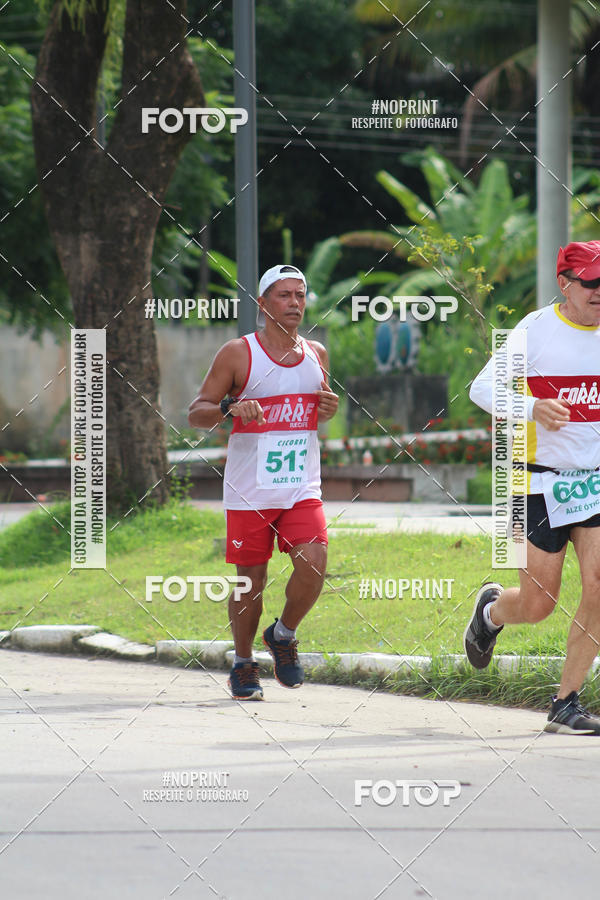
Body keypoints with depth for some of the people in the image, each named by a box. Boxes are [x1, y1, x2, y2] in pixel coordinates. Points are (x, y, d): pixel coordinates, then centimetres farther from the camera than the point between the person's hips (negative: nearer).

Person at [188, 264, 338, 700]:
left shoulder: (316, 354, 10)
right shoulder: (238, 353, -3)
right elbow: (196, 414, -2)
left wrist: (329, 410, 2)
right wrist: (228, 408, -22)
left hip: (302, 488, 3)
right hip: (249, 490, -3)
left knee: (313, 563, -16)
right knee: (251, 579, 1)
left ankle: (283, 635, 11)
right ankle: (243, 664, 21)